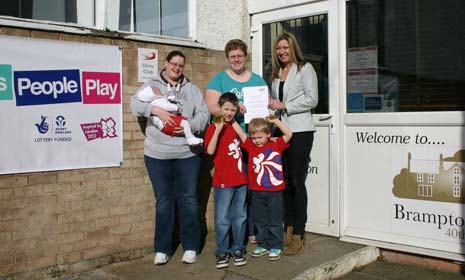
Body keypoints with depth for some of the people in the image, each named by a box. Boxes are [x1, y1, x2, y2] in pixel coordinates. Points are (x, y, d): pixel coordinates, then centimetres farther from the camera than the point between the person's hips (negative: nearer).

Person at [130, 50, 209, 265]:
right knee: (163, 201, 6)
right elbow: (135, 104, -7)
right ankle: (161, 249, 17)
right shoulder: (152, 85, 9)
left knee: (188, 199, 3)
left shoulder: (191, 89, 12)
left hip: (188, 153, 1)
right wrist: (157, 110, -22)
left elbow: (204, 114, 4)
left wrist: (189, 125, -15)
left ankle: (190, 246, 16)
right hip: (158, 154, -1)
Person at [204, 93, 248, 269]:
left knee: (239, 217, 12)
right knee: (222, 219, 1)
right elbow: (210, 150, -20)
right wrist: (218, 129, -25)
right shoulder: (213, 128, -5)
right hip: (223, 181, -5)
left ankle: (238, 249, 24)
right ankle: (222, 252, 13)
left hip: (241, 180, 5)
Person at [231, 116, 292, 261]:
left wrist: (275, 120, -14)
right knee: (260, 220, 14)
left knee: (275, 221, 7)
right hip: (257, 192, 3)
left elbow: (288, 134, -11)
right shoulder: (251, 146, 2)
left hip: (274, 191, -3)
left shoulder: (276, 145, -3)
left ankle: (276, 246, 18)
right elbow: (241, 133, -2)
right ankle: (263, 244, 28)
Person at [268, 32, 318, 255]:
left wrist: (285, 106, -12)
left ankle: (298, 235, 1)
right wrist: (272, 106, 6)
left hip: (300, 131, -6)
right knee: (284, 182, 6)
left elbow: (312, 99, -8)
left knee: (297, 183, -6)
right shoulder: (276, 73, 19)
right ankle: (288, 229, 16)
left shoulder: (305, 69, 0)